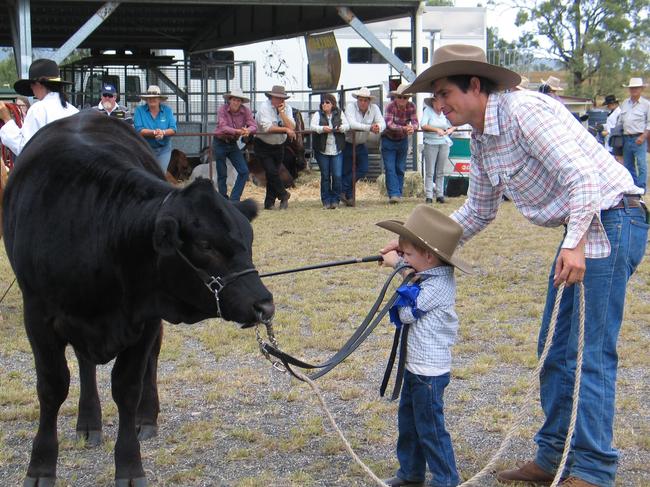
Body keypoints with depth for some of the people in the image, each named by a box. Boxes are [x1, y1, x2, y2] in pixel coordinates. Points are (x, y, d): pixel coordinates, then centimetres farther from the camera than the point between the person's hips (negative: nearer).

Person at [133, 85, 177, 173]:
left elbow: (173, 129, -7)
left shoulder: (167, 110, 1)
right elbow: (139, 130, -15)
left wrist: (163, 132, -28)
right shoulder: (139, 110, -5)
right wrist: (154, 132, -28)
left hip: (164, 149, 2)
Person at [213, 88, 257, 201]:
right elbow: (223, 127, -28)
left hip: (233, 144, 3)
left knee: (244, 171, -6)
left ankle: (234, 199, 2)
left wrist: (248, 130, -41)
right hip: (220, 144, -3)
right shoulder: (222, 109, -16)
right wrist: (237, 131, -44)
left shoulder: (246, 111, -9)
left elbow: (254, 126, -17)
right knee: (222, 174, 3)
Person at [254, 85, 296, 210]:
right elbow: (267, 127, -26)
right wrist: (286, 130, -22)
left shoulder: (287, 108, -1)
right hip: (263, 146, -4)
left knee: (273, 174, 7)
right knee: (271, 172, -14)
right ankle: (284, 196, 4)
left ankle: (269, 203, 15)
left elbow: (291, 127, -14)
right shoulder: (264, 107, -15)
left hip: (279, 146, 4)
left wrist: (282, 113, -21)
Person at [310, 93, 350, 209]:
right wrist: (322, 129, -27)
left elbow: (347, 125, 3)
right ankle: (326, 201, 12)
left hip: (337, 151, 0)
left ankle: (335, 199, 7)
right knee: (325, 176, 4)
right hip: (322, 151, 0)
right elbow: (312, 126, -8)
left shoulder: (339, 114, 10)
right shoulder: (318, 114, 6)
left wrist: (341, 128, -20)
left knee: (337, 176, -7)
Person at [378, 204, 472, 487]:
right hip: (415, 366, 10)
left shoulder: (438, 285, -23)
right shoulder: (429, 273, 4)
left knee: (430, 427, 0)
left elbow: (406, 313, -20)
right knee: (408, 421, 20)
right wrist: (396, 261, 3)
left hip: (429, 371, -10)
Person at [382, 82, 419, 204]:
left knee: (401, 169, 8)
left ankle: (398, 194, 15)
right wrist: (404, 128, -45)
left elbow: (415, 122, -15)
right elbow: (389, 124, -31)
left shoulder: (411, 106, -9)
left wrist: (412, 128, -39)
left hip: (403, 140, 4)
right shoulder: (391, 106, -20)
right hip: (389, 140, -4)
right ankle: (394, 194, -18)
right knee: (390, 168, -12)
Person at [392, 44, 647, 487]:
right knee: (555, 351, 13)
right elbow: (477, 213, 23)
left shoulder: (523, 111, -17)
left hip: (612, 220, -10)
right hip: (581, 229, 10)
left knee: (591, 354, -8)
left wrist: (574, 244, -32)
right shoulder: (481, 142, 12)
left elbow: (583, 177, -24)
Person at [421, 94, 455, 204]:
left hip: (444, 143, 4)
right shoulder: (427, 111, -1)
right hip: (430, 143, -4)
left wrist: (451, 129, -8)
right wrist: (436, 129, -22)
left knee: (441, 171, 6)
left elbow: (454, 125, 15)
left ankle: (440, 195, 10)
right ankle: (429, 196, -4)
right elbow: (423, 126, -12)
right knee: (429, 171, -5)